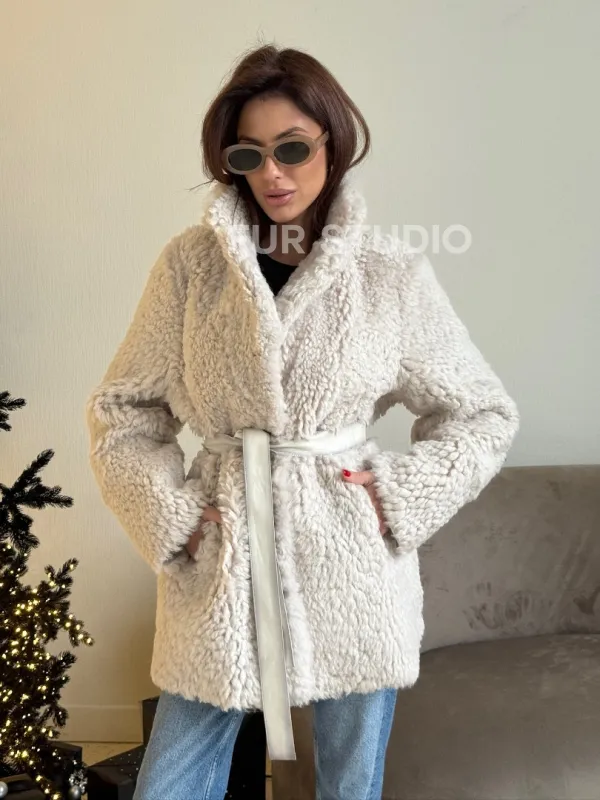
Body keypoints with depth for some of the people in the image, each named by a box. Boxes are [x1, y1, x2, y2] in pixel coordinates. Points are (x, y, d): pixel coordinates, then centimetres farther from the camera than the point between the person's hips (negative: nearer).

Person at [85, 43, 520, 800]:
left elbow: (483, 414, 7)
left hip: (350, 565, 0)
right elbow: (123, 409, 7)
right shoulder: (188, 264, 0)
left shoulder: (393, 273, -2)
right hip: (220, 564, 1)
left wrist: (401, 501, -4)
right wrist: (167, 517, -4)